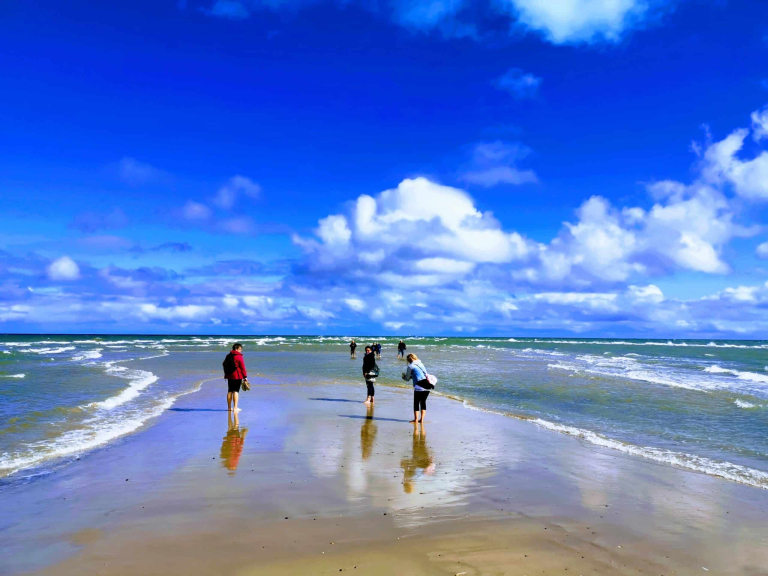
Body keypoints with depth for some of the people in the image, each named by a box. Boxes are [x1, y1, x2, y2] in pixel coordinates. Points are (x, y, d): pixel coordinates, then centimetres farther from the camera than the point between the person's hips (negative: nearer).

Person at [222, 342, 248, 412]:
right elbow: (242, 367, -12)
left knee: (230, 391, 12)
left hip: (229, 376, 7)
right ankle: (235, 407, -6)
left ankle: (229, 407, 17)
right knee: (235, 391, -5)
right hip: (237, 376, -6)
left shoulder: (228, 356, 10)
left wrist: (226, 373, 30)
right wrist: (245, 376, -6)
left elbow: (224, 364, 20)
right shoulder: (239, 356, -11)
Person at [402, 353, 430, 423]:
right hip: (427, 387, 6)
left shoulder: (411, 366, 1)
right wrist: (411, 376, 31)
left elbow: (407, 378, 8)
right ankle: (422, 419, 15)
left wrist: (403, 376, 28)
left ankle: (416, 419, 8)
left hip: (419, 387, -6)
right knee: (423, 402, 15)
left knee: (416, 403, 6)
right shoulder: (421, 364, 20)